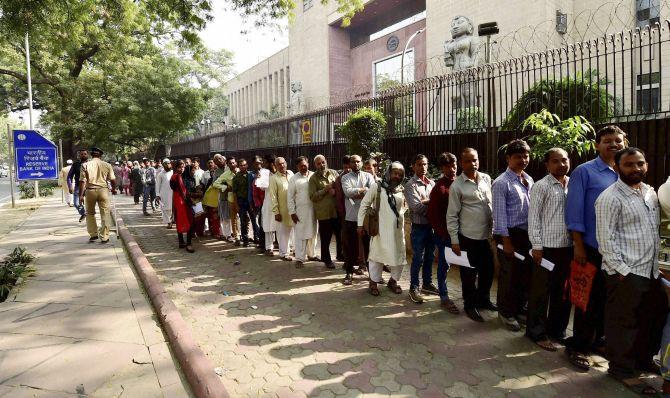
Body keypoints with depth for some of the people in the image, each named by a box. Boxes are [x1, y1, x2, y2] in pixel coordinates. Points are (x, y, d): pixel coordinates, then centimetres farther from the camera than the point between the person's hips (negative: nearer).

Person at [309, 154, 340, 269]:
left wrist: (335, 191, -9)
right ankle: (327, 260, 24)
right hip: (323, 213, -2)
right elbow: (313, 197, -9)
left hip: (337, 211, 3)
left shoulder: (333, 173, 7)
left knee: (341, 236, 9)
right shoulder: (313, 178, -2)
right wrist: (326, 189, -15)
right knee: (325, 238, 8)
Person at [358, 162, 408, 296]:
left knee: (399, 257, 10)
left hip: (398, 229, 4)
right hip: (380, 228, -4)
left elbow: (405, 207, 22)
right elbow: (364, 204, -3)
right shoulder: (377, 186, -7)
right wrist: (360, 224, -5)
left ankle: (393, 281, 31)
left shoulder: (402, 190, 5)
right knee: (377, 255, 5)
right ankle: (373, 283, 22)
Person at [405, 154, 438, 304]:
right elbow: (416, 207, -19)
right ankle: (414, 288, 15)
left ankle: (427, 284, 32)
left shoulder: (432, 183, 10)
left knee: (429, 257, 17)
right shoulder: (410, 185, -9)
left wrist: (425, 201, -13)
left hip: (432, 226, 6)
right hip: (419, 227, -6)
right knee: (418, 259, 2)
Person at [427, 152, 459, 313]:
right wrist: (443, 233, -11)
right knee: (444, 265, 4)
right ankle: (444, 298, 16)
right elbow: (432, 214, -10)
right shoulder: (439, 187, -9)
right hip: (444, 233, -5)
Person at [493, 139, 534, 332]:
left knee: (526, 274, 15)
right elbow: (499, 214, -14)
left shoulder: (529, 180, 10)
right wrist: (506, 241, -15)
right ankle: (506, 312, 20)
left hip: (528, 234, 7)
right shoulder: (502, 183, -11)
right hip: (511, 234, -7)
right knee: (509, 276, 3)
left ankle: (521, 309, 32)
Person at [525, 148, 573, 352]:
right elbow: (533, 217, -7)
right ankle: (537, 332, 16)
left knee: (564, 291, 14)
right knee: (541, 291, 3)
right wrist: (537, 245, -11)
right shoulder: (541, 186, -5)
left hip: (568, 246, 6)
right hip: (547, 247, -5)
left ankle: (557, 329, 30)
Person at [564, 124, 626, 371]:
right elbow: (574, 211, -10)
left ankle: (598, 339, 33)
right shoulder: (584, 172, -6)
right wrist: (578, 246, -13)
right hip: (592, 249, -5)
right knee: (589, 299, 1)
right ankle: (578, 347, 15)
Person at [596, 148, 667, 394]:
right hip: (625, 273, -8)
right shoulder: (610, 198, -13)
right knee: (623, 322, 1)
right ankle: (622, 369, 17)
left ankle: (643, 359, 38)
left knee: (655, 318, 18)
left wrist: (657, 264, 15)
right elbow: (605, 239, -16)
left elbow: (656, 230, 20)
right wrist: (621, 271, -18)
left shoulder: (651, 193, 12)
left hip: (651, 271, 8)